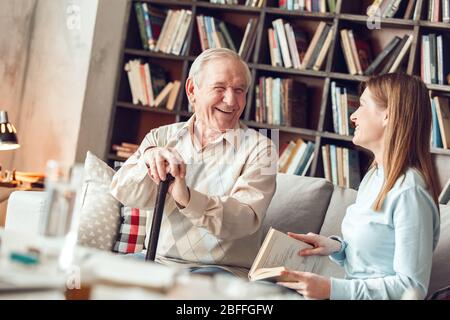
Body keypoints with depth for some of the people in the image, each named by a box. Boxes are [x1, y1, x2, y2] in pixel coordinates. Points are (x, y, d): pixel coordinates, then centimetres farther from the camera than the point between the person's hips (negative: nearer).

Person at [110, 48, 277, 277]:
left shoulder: (259, 148, 0)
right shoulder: (162, 137, 10)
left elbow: (245, 219, -15)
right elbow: (123, 194, -5)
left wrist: (187, 199, -33)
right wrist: (148, 159, -27)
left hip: (223, 268, -3)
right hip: (158, 260, 3)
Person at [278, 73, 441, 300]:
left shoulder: (409, 191, -18)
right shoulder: (374, 175, 12)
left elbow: (412, 286, -19)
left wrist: (332, 289, -22)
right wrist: (335, 246, -1)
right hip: (353, 292, 8)